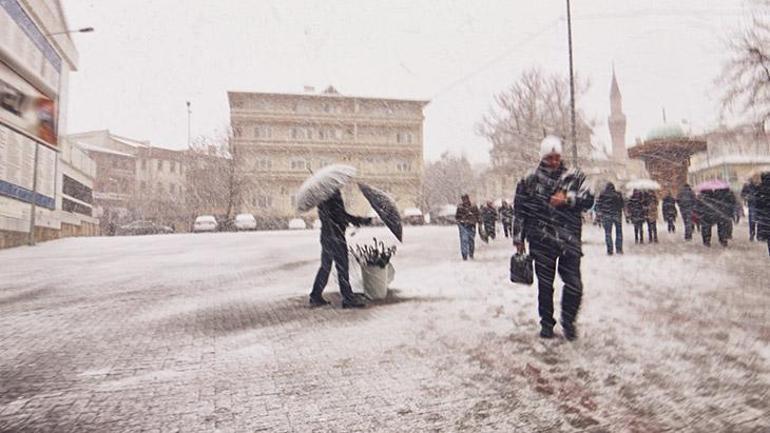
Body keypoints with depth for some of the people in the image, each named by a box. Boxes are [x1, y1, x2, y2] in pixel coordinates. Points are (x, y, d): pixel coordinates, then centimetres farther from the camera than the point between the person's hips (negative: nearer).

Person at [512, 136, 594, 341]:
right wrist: (518, 239, 5)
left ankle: (568, 322, 21)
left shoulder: (574, 177, 6)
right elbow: (519, 211, 6)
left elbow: (588, 200, 0)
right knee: (545, 285, 7)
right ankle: (546, 323, 24)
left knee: (574, 285, -1)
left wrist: (568, 199, -17)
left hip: (570, 241, 1)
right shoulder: (530, 181, 3)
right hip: (541, 241, -1)